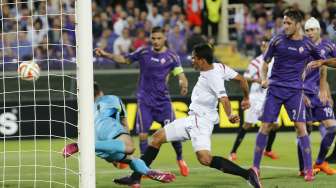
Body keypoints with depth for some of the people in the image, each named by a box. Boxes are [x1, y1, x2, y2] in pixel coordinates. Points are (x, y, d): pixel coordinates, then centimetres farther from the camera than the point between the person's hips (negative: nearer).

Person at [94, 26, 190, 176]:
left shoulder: (172, 57, -4)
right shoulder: (143, 52, 0)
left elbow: (180, 74, -10)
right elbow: (125, 60, 11)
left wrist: (183, 84, -32)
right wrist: (106, 55, 1)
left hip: (163, 99, -1)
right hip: (144, 100, 1)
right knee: (143, 134, -6)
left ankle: (180, 159, 22)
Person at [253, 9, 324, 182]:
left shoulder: (307, 44, -1)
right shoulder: (277, 40, 0)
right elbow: (265, 62, 8)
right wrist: (264, 79, -9)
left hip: (295, 90, -1)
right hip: (275, 88, 1)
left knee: (300, 126, -9)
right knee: (265, 126, -2)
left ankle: (308, 169, -4)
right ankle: (255, 166, 6)